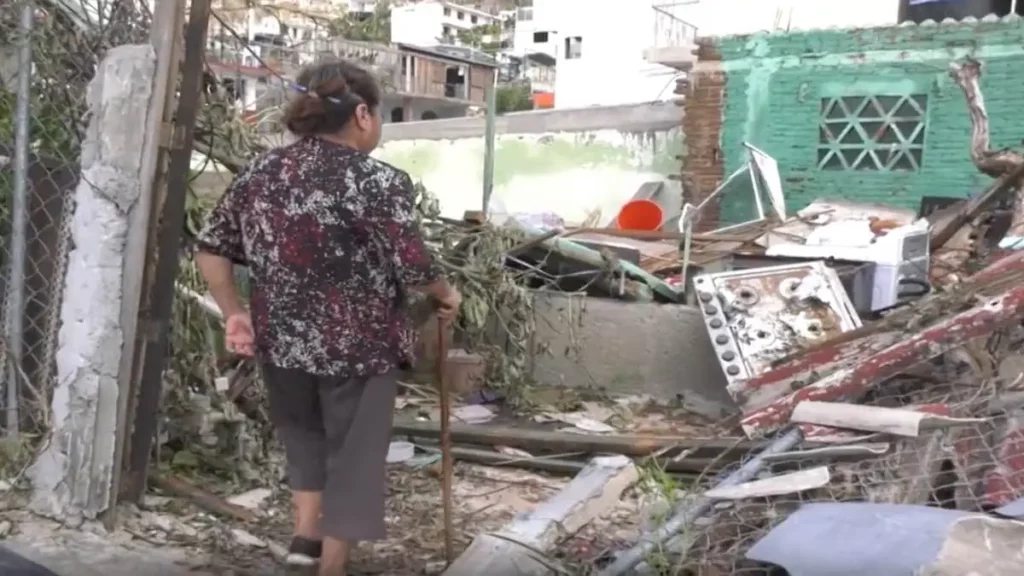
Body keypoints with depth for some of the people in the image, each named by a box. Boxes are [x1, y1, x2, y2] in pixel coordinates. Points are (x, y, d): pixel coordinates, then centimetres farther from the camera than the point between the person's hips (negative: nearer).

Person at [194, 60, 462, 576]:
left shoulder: (260, 172, 4)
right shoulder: (378, 181, -15)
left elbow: (210, 248, 6)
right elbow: (413, 269, -15)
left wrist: (235, 313, 12)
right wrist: (446, 294, 4)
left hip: (280, 341, 6)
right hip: (357, 346, -5)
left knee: (306, 439, 28)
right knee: (352, 455, 12)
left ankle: (305, 532, 24)